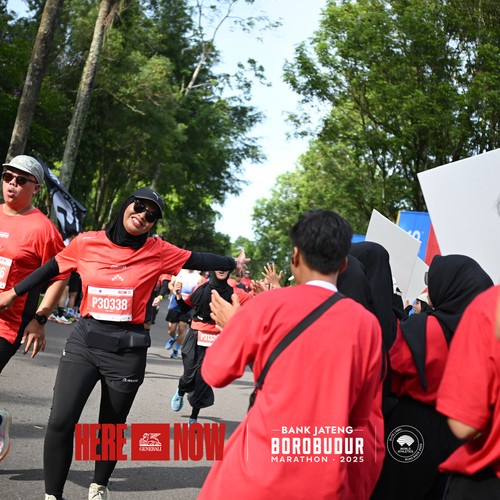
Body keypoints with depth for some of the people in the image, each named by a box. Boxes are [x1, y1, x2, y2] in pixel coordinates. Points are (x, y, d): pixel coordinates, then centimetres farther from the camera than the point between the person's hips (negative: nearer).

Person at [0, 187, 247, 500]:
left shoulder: (157, 251, -2)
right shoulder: (87, 243, 0)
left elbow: (198, 260, 8)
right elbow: (50, 269, 13)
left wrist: (233, 264, 16)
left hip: (128, 349, 0)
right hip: (84, 340, 0)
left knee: (111, 426, 13)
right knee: (61, 421, -11)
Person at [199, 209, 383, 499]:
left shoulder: (269, 305, -7)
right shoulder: (367, 324, 0)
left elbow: (214, 373, 3)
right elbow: (360, 415, 11)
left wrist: (236, 328, 19)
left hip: (259, 474, -2)